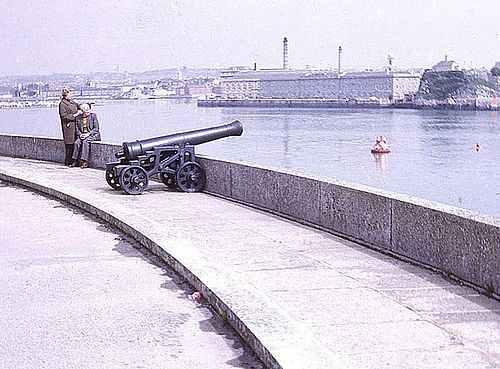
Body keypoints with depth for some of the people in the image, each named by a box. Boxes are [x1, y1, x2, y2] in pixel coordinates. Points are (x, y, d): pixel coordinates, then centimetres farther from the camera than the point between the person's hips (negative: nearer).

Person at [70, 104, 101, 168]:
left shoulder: (93, 115, 2)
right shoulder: (78, 118, 12)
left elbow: (96, 128, -4)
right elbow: (77, 129, 11)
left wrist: (88, 134, -15)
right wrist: (80, 134, -11)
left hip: (93, 134, -4)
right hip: (82, 135, 4)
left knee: (85, 142, -32)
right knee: (76, 142, -25)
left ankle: (85, 162, -33)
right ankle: (75, 161, -19)